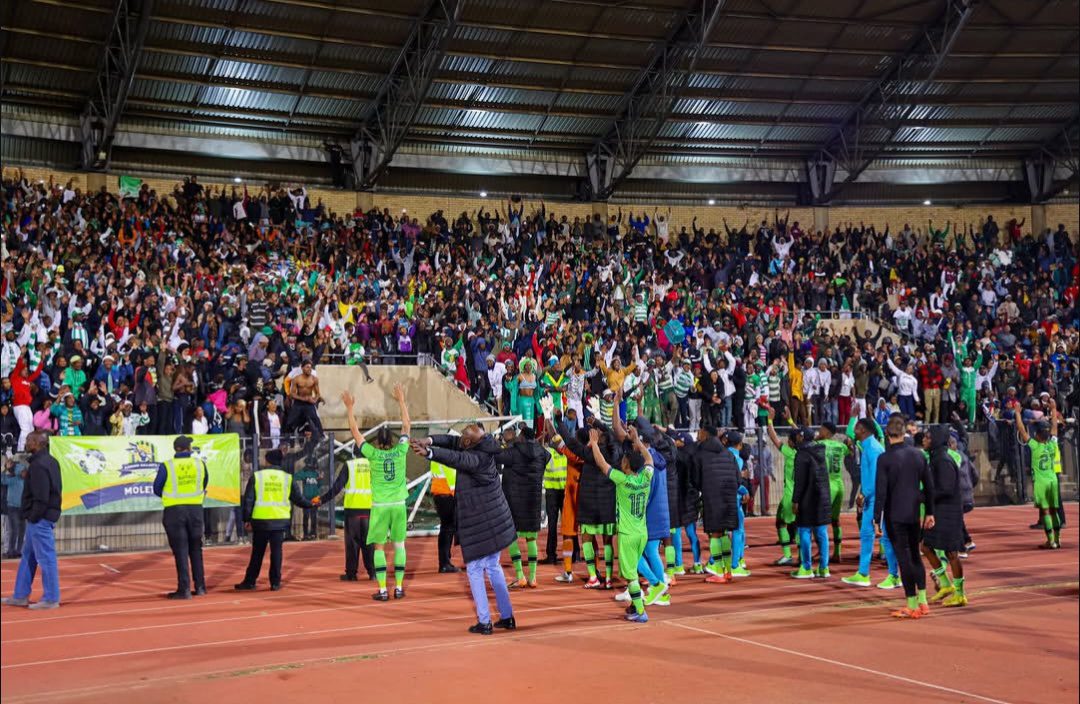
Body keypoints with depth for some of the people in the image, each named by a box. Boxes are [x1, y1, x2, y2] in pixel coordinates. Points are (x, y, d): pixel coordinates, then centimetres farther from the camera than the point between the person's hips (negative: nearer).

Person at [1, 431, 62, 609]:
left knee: (46, 558, -3)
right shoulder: (51, 461, 12)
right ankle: (20, 596, 25)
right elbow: (55, 489, 16)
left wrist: (34, 517, -13)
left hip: (40, 519, -10)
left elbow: (41, 497, -22)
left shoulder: (38, 465, -18)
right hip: (44, 517, 10)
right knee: (28, 556, 17)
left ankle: (51, 599, 3)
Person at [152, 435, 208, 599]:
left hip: (174, 510, -3)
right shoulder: (200, 464, 2)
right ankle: (200, 587, 16)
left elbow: (157, 489, 1)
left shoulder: (166, 466, -7)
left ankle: (184, 589, -1)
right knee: (196, 549, 14)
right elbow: (204, 486, 10)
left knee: (180, 550, 1)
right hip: (195, 509, 3)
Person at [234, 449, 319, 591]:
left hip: (260, 520, 0)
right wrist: (311, 504, 25)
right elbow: (298, 499, 6)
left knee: (257, 552, 10)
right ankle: (275, 582, 6)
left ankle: (250, 581, 15)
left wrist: (247, 520, 6)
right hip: (280, 521, 0)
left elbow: (248, 500, -1)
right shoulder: (287, 478, 2)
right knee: (276, 551, 6)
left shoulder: (256, 476, -1)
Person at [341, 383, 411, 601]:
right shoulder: (400, 452, -2)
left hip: (379, 506, -2)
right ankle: (399, 588, 10)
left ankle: (383, 590, 0)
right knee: (399, 545, 9)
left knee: (379, 547, 3)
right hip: (398, 505, 2)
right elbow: (407, 427, 10)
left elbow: (355, 432, 3)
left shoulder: (373, 454, -6)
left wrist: (350, 408, 11)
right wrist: (401, 401, 17)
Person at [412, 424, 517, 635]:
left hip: (477, 525, -9)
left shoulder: (475, 459, -21)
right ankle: (507, 617, 22)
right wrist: (430, 440, -4)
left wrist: (429, 453, -53)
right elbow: (453, 442, 10)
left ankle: (484, 622, 4)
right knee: (493, 567, 18)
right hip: (495, 521, 9)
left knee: (474, 570, 3)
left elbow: (454, 458, -42)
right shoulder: (483, 451, 5)